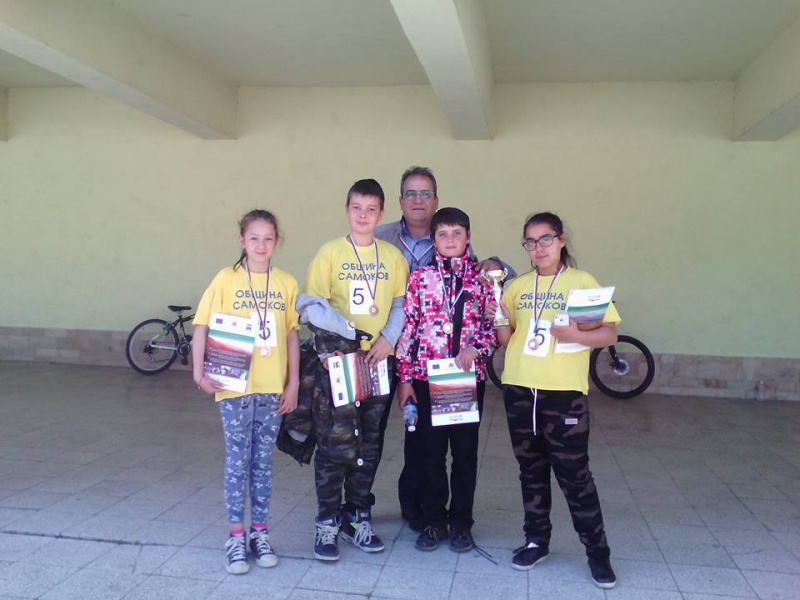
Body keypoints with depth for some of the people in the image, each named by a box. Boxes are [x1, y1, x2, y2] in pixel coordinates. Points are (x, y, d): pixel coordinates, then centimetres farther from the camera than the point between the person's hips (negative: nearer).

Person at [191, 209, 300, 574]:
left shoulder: (287, 283, 4)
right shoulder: (227, 279, -3)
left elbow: (292, 335, 6)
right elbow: (203, 326, -4)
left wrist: (293, 383, 3)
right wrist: (199, 371, -16)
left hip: (272, 387, 2)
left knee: (263, 461, 11)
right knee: (237, 460, 5)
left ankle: (259, 532, 24)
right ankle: (236, 536, 17)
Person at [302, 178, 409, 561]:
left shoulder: (393, 256, 7)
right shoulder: (330, 253, -2)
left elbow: (401, 304, 6)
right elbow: (313, 304, -5)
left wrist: (387, 338, -10)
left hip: (378, 360, 3)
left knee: (368, 444, 12)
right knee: (333, 443, -2)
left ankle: (358, 518, 26)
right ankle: (327, 523, 12)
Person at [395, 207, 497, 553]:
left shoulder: (482, 278, 3)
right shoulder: (419, 278, 2)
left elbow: (494, 326, 4)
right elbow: (407, 329, 2)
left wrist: (476, 349, -15)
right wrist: (404, 378, -1)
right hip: (426, 376, 0)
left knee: (465, 450, 9)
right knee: (432, 450, 9)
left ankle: (461, 523, 25)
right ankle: (434, 521, 25)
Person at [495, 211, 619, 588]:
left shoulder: (582, 282, -1)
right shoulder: (517, 286, 10)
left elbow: (610, 334, -5)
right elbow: (506, 340, 12)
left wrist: (577, 335, -23)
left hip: (564, 391, -4)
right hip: (519, 389, 4)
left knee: (573, 473, 0)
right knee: (531, 469, 14)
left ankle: (597, 551, 14)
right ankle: (537, 540, 28)